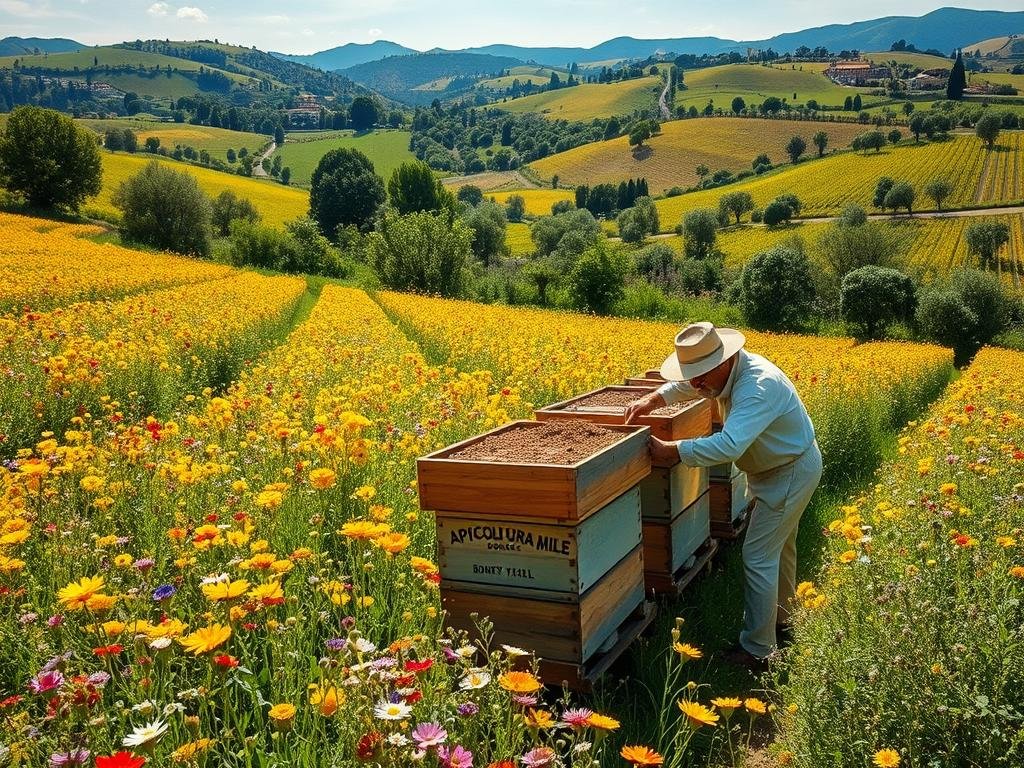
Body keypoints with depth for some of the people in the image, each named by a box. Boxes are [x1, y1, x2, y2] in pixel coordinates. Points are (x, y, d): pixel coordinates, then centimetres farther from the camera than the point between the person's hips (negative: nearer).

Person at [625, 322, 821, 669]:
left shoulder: (758, 386, -36)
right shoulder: (730, 369, -7)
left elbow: (728, 446, -47)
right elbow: (684, 385, 10)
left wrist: (669, 451, -41)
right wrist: (653, 399, -9)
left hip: (791, 474, -10)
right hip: (782, 467, 10)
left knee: (758, 557, -8)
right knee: (779, 548, 24)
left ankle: (757, 651, 1)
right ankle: (781, 620, 43)